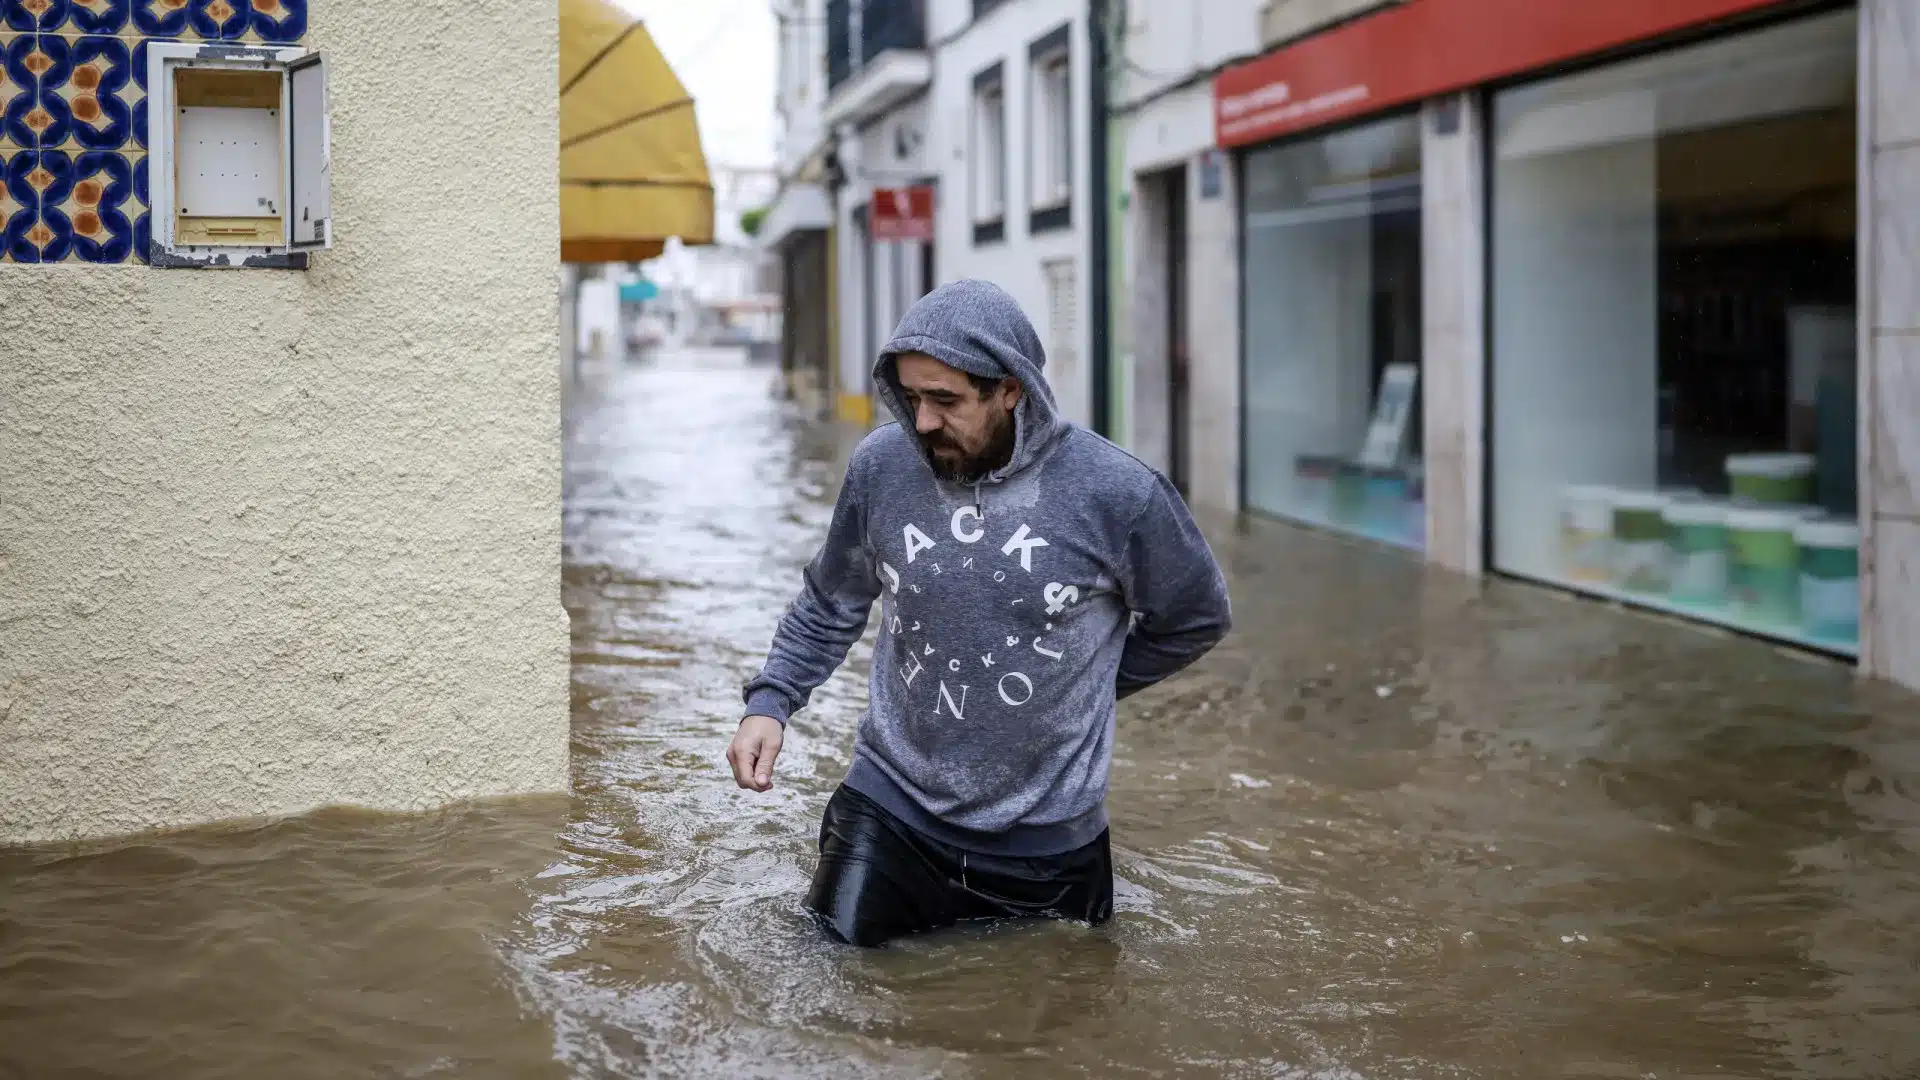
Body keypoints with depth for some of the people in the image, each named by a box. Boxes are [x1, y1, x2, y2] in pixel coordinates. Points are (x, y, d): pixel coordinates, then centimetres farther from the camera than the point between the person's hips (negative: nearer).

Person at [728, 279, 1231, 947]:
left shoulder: (1115, 492, -16)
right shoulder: (880, 467, -7)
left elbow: (1196, 618, 2)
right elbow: (830, 605, 9)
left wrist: (1080, 688, 5)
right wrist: (770, 702, -4)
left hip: (1045, 835, -1)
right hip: (890, 803, 2)